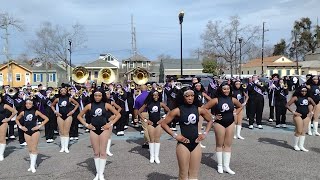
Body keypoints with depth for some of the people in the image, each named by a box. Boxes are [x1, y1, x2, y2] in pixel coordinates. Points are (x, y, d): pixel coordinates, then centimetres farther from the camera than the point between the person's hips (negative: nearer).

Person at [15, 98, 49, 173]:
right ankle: (32, 164, 18)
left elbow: (46, 119, -6)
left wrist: (39, 126, -10)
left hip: (35, 132, -4)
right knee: (30, 149, 8)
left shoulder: (36, 112, -6)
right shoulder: (23, 112, 4)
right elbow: (17, 119, 21)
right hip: (26, 132, 4)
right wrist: (20, 126, 7)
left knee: (34, 148, -5)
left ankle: (33, 166, -1)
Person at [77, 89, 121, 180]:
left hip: (104, 129, -2)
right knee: (96, 153, 8)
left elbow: (118, 114, -1)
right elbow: (79, 116, 10)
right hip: (94, 130, 2)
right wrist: (86, 125, 0)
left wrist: (110, 124, -8)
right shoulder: (89, 106, 1)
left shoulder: (106, 105, -4)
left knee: (102, 152, -2)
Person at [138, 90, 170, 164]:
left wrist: (163, 119, -1)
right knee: (151, 139, 5)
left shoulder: (160, 104, -3)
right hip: (151, 123, 0)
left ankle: (156, 156, 11)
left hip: (158, 123, 0)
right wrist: (145, 120, -3)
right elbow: (139, 112, 1)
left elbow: (169, 111, 3)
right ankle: (152, 156, 13)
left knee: (157, 139, 4)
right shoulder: (147, 104, -3)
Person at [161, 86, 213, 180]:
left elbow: (210, 120, 17)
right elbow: (163, 123, -5)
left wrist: (205, 133, 6)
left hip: (196, 144, 3)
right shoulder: (178, 110, -8)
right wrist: (175, 135, -10)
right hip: (183, 144, -3)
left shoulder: (199, 110, 1)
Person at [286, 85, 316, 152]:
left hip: (306, 116, 5)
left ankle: (301, 146, 13)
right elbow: (287, 105, -10)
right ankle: (295, 145, 11)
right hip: (298, 115, -5)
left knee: (304, 131, 6)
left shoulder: (308, 98, 9)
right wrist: (293, 112, -13)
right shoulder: (296, 98, -5)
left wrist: (311, 112, 11)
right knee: (299, 131, -5)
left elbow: (314, 105, 23)